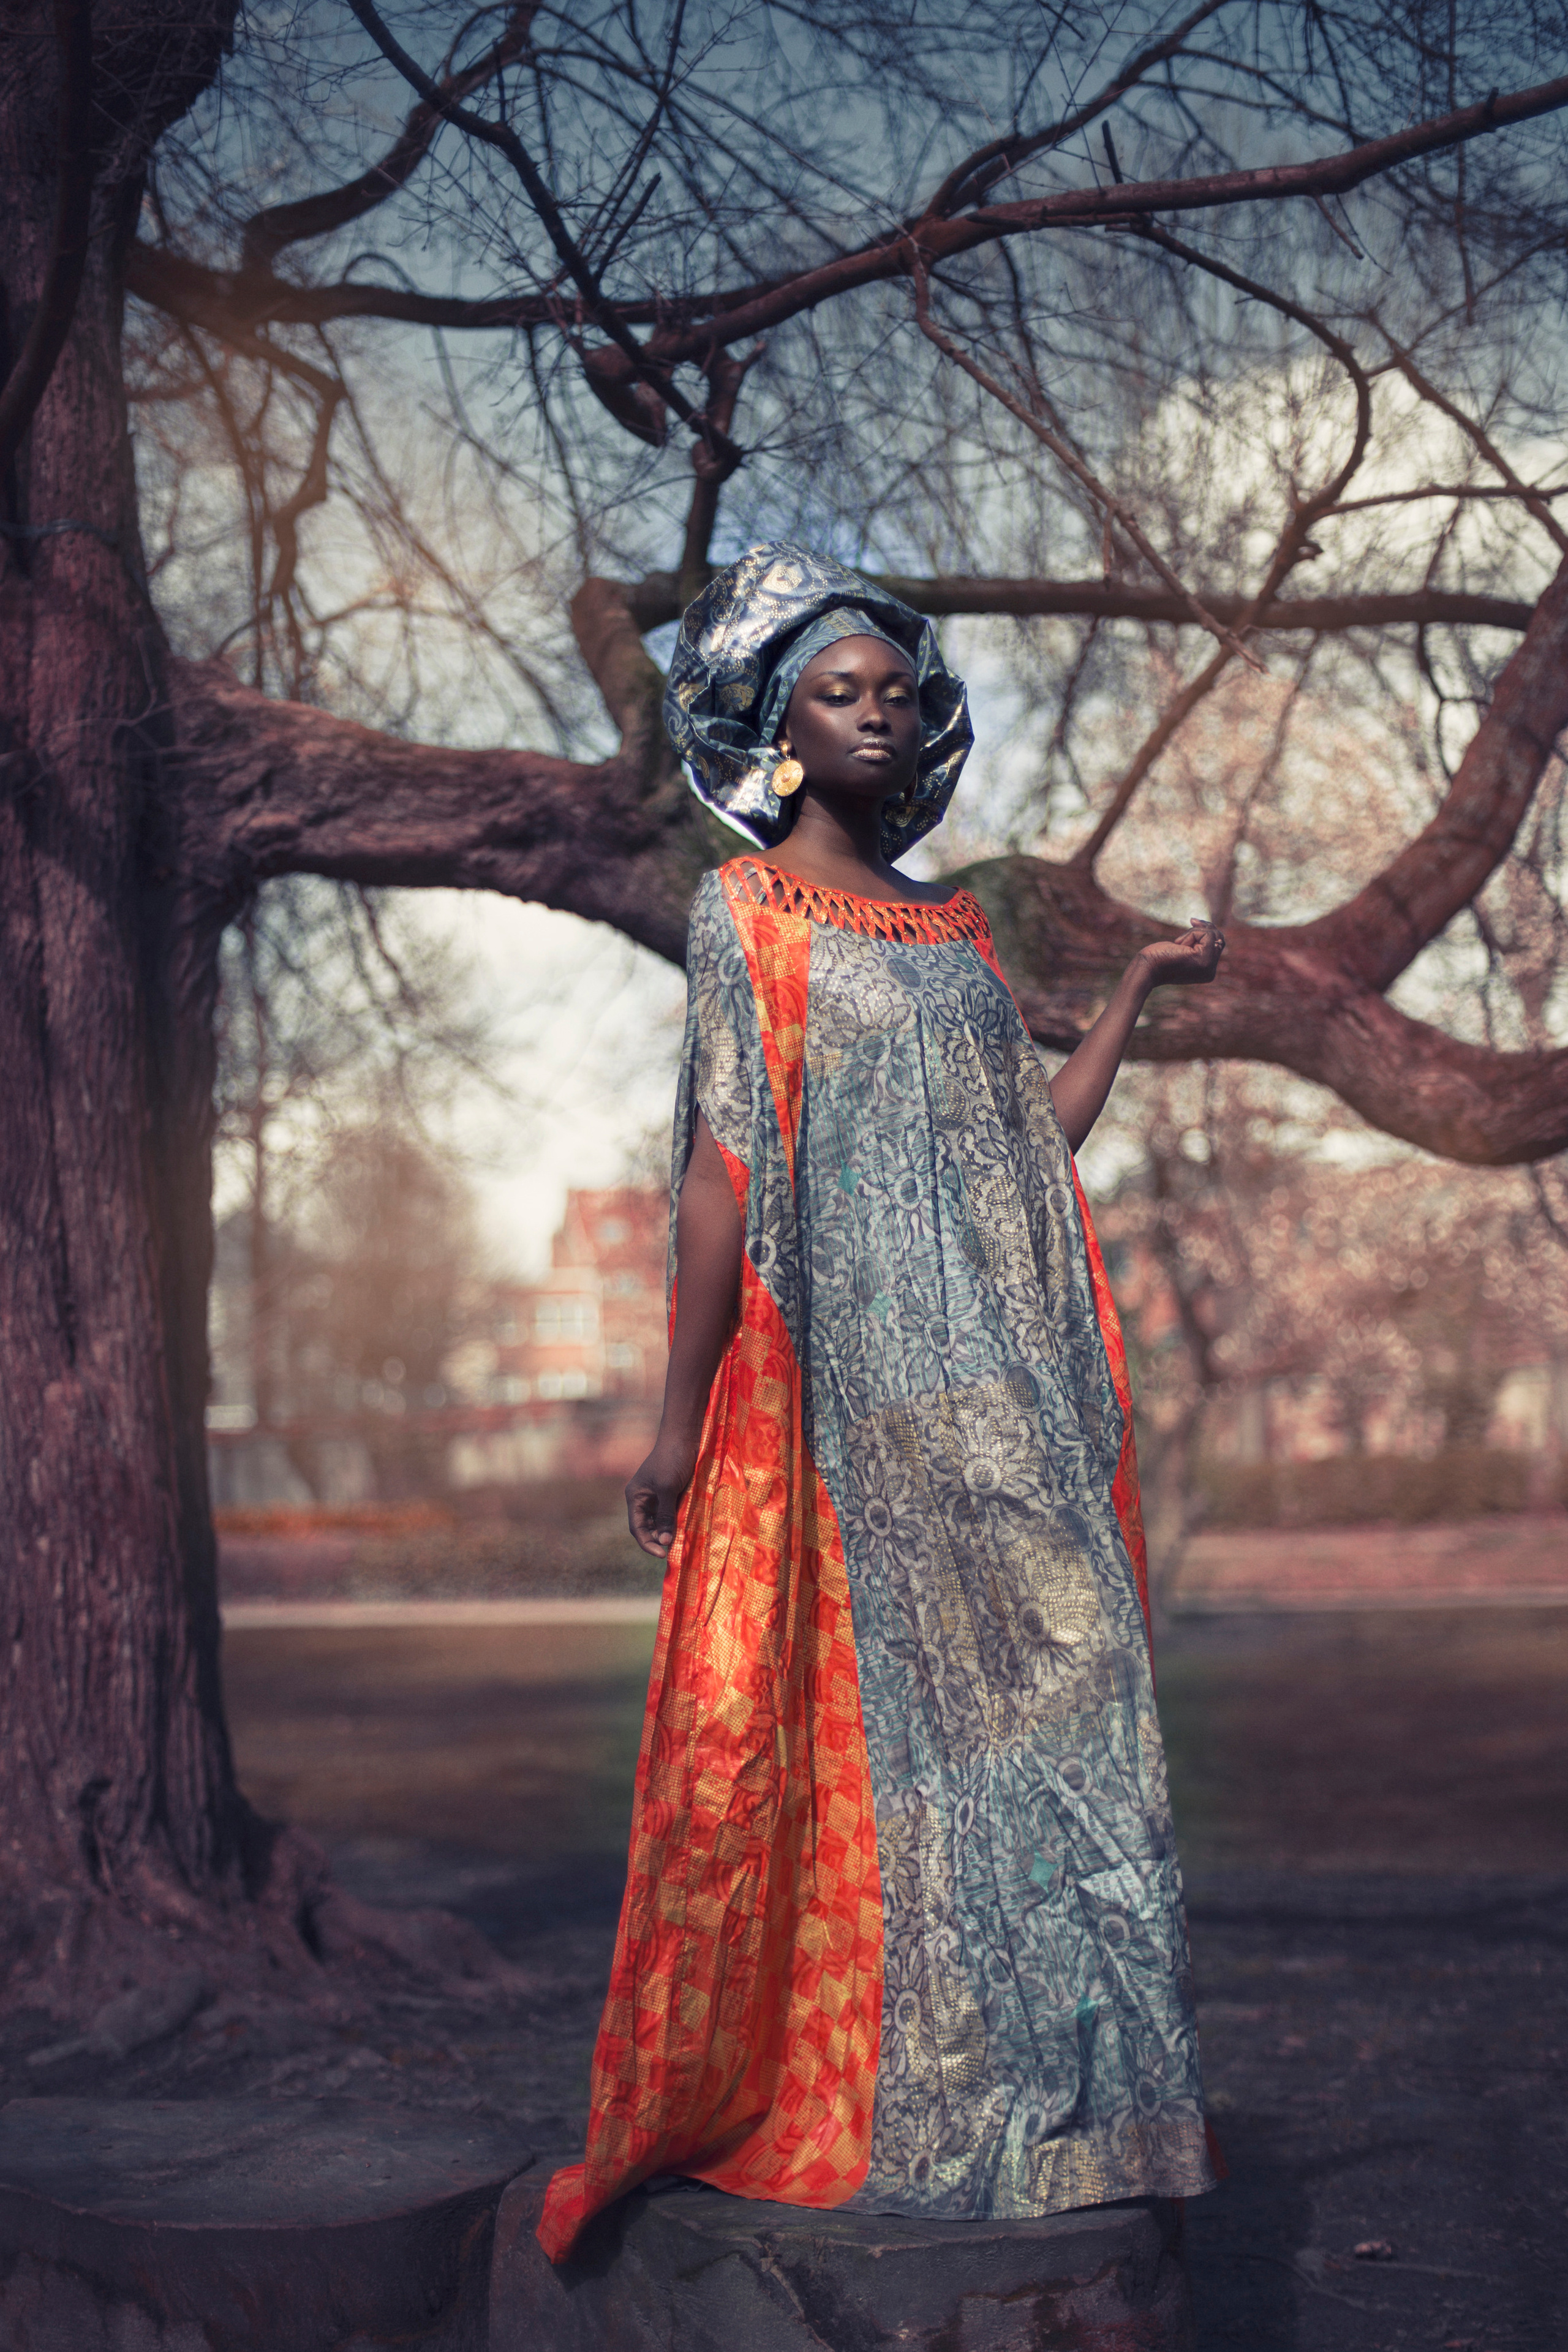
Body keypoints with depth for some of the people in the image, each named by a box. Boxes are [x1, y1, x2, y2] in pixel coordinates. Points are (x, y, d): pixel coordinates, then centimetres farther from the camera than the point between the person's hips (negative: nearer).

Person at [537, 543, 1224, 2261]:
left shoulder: (955, 931, 19)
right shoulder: (746, 912, 1)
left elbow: (1035, 1141, 15)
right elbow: (724, 1167, -6)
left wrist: (1137, 988, 17)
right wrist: (681, 1413, -10)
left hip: (1007, 1394, 6)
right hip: (859, 1393, -6)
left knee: (1039, 1704, 5)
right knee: (880, 1719, -4)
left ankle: (1046, 2099, 12)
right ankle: (866, 2102, 5)